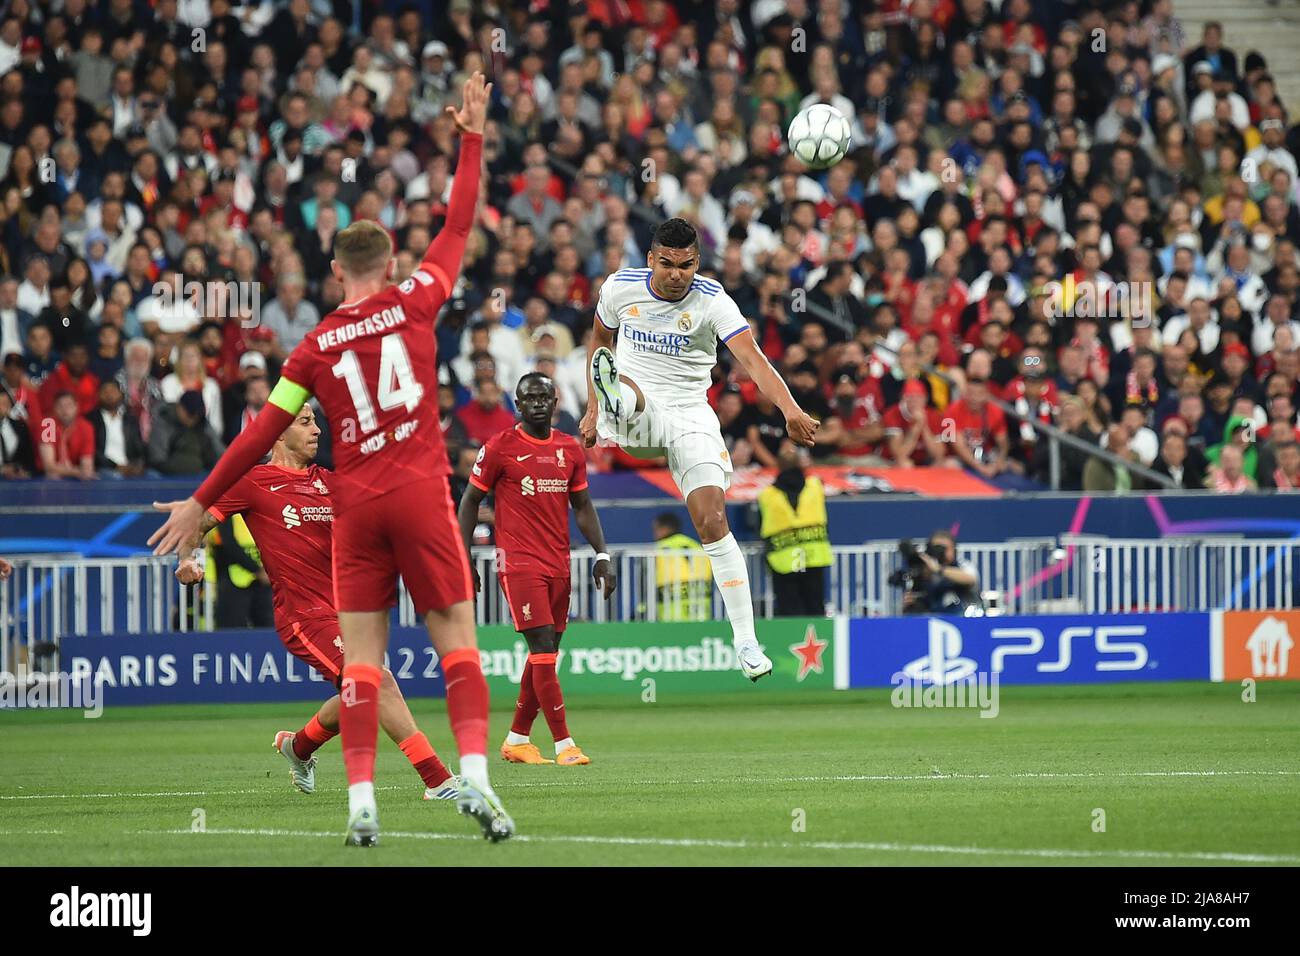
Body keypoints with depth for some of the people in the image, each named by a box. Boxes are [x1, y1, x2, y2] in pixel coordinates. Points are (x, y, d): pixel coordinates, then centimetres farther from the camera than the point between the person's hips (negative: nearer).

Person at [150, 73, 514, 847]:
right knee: (457, 639, 1)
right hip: (421, 492, -1)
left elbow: (263, 434, 6)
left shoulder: (316, 346, 5)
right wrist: (473, 138, 21)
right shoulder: (414, 305, 2)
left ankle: (362, 803, -5)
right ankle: (475, 777, -15)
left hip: (357, 504, 1)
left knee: (362, 658, 2)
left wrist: (201, 503, 13)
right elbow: (459, 228, 12)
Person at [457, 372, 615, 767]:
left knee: (545, 653, 8)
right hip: (519, 564, -6)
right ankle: (564, 745, -15)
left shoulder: (570, 449, 11)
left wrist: (601, 554, 8)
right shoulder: (499, 448, -4)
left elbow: (582, 506, 18)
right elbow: (470, 501, 3)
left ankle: (517, 739, 21)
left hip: (559, 564, 6)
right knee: (543, 648, -13)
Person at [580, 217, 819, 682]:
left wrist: (790, 409, -41)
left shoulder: (712, 301, -11)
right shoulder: (620, 287, -3)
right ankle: (613, 404, -73)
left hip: (690, 415, -2)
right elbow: (599, 341, 18)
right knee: (625, 391, -35)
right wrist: (593, 409, 15)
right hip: (636, 413, 2)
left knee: (712, 521, -13)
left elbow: (753, 359, -24)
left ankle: (745, 640, -12)